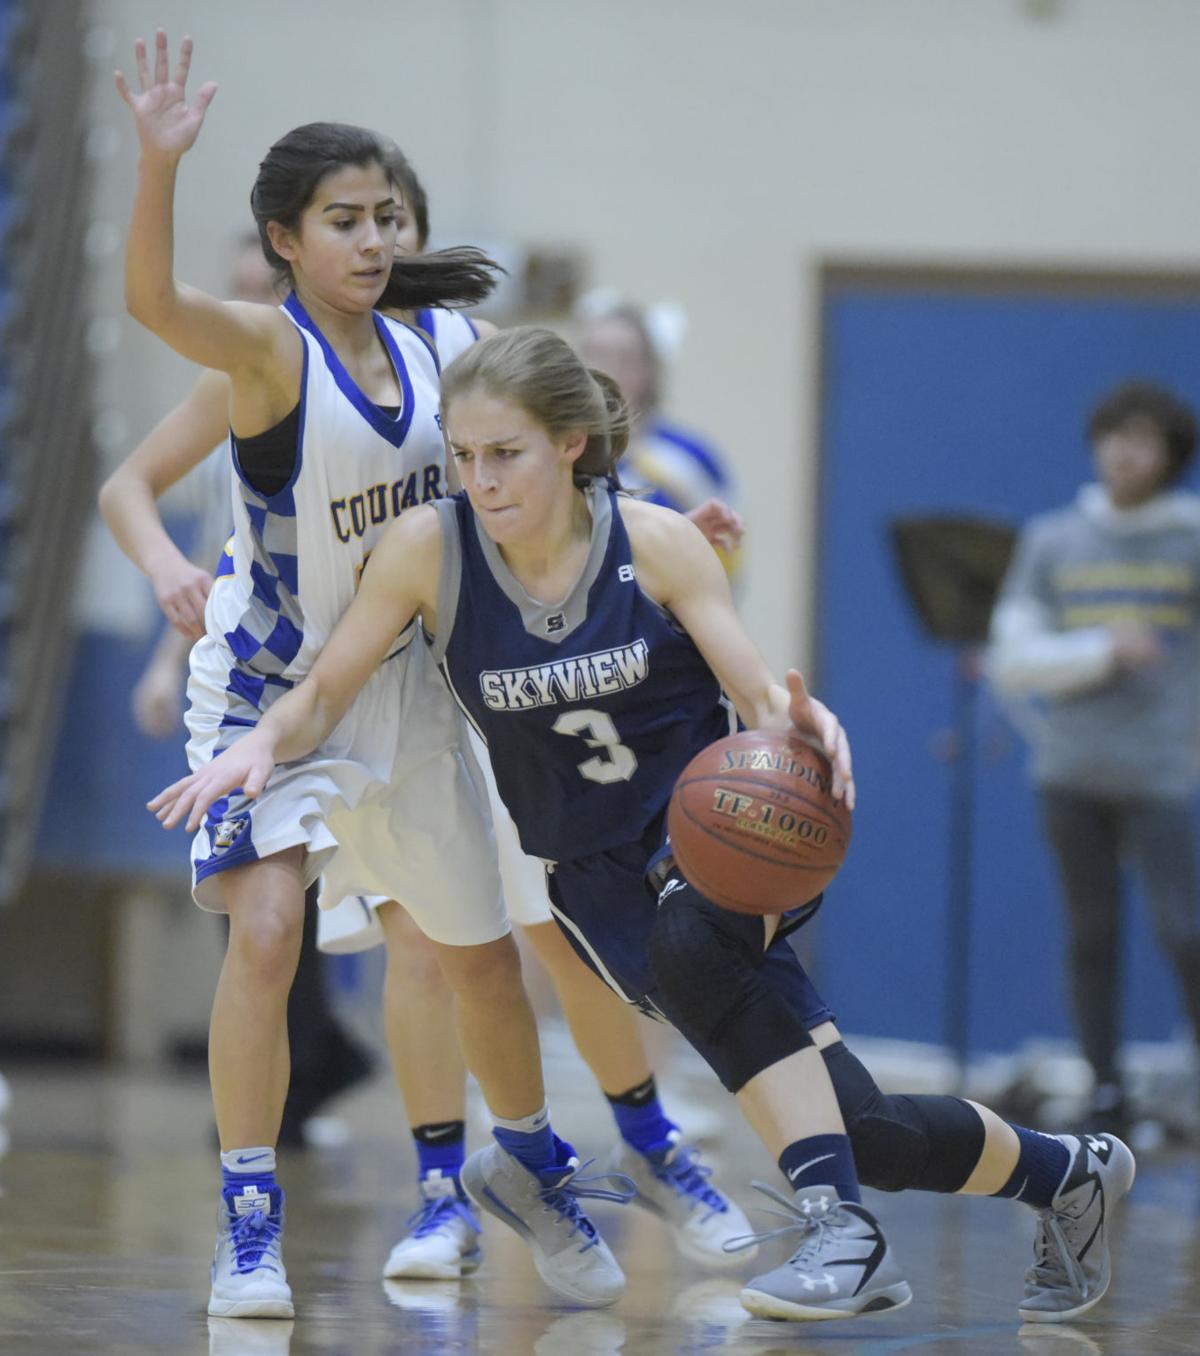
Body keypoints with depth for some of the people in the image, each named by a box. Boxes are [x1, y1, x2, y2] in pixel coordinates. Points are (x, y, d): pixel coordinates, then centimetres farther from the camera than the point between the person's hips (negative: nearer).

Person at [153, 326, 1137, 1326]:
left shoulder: (657, 543, -13)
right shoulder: (429, 549, -11)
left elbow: (758, 697, -11)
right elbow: (324, 697, -4)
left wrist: (800, 717, -34)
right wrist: (263, 745, -26)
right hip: (606, 872, 1)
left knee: (687, 941, -40)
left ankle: (842, 1230, -31)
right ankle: (1062, 1173, 21)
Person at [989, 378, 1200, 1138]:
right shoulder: (1052, 542, 7)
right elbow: (1014, 658, 1)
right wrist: (1102, 652, -12)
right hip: (1071, 774, 2)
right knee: (1092, 935, 5)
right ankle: (1106, 1094, 13)